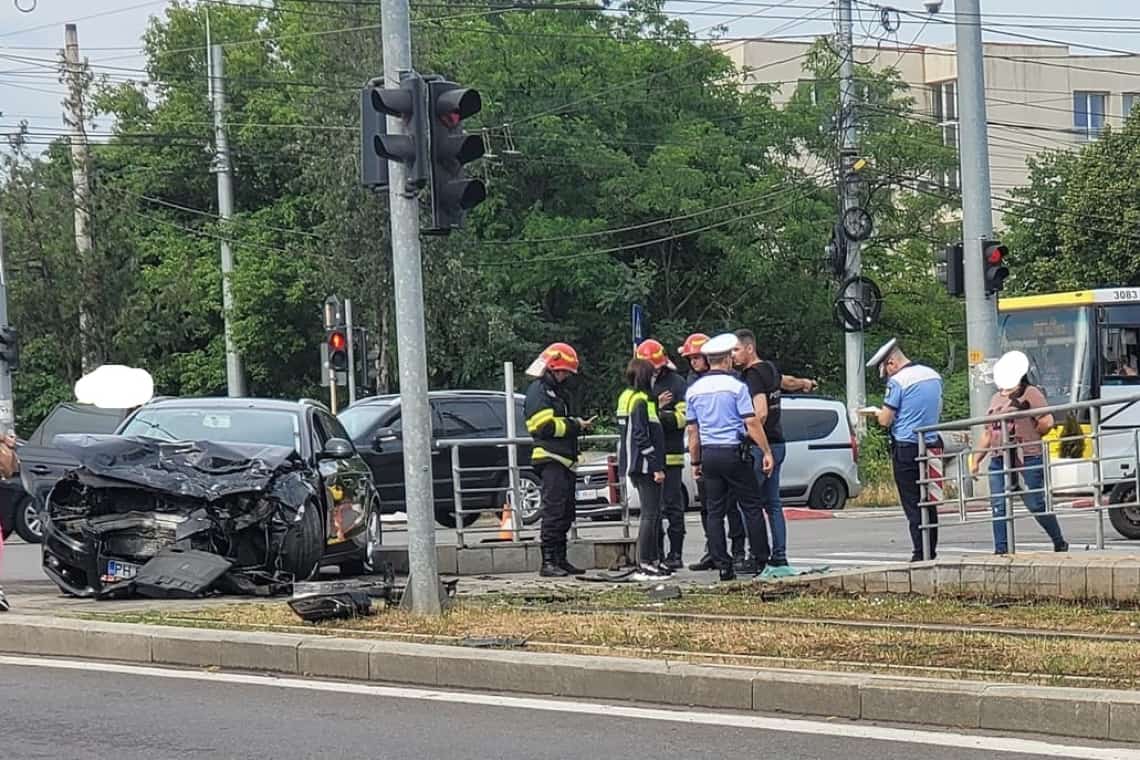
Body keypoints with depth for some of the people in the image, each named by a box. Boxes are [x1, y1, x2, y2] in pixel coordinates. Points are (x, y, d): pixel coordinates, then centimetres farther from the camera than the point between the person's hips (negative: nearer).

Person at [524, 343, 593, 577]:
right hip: (550, 459, -10)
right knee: (553, 512, -13)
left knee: (566, 513, 11)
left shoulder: (557, 391, 24)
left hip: (564, 461, 10)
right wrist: (575, 425, -10)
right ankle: (548, 562, -14)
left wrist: (578, 425, 9)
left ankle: (560, 560, 15)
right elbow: (545, 426, -17)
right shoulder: (538, 391, -7)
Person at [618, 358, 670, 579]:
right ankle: (644, 565, -8)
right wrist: (657, 467, -19)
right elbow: (642, 437, -20)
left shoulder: (627, 397, 15)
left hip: (638, 466, 10)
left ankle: (653, 560, 21)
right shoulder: (640, 401, -15)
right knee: (650, 514, -8)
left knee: (653, 513, 15)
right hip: (645, 465, -10)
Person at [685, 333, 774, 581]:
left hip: (709, 454, 4)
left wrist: (695, 462, 17)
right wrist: (766, 452, -6)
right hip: (734, 453, -4)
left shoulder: (694, 390, 7)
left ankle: (723, 567, 2)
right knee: (752, 508, 3)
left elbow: (693, 430, 10)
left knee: (715, 512, 6)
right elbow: (752, 423, -11)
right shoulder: (735, 386, -7)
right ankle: (761, 562, 3)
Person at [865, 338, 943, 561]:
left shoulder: (898, 381, -13)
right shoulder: (934, 376, 10)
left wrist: (878, 413, 9)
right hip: (931, 444, 7)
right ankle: (931, 551, 13)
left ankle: (920, 554, -5)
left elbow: (885, 420, -13)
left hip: (906, 447, -7)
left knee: (912, 503, -3)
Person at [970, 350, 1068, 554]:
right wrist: (976, 459, 20)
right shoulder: (996, 399, 21)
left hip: (1028, 458, -7)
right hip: (999, 459, 7)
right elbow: (988, 433, 25)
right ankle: (1001, 550, -3)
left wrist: (1028, 436, 0)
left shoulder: (1030, 394, -1)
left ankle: (1060, 543, 14)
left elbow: (1047, 422, -10)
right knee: (998, 505, -3)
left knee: (1035, 503, -4)